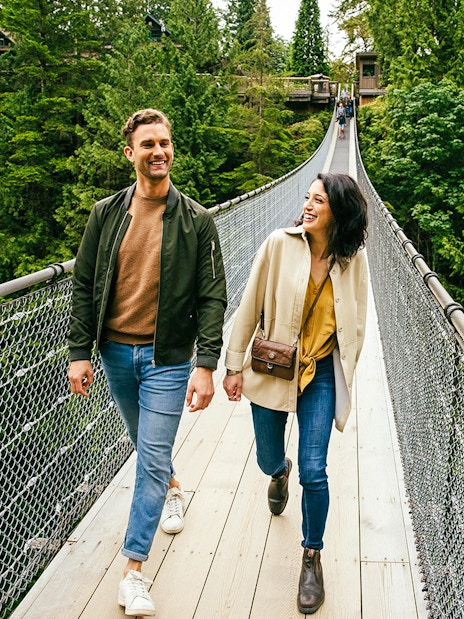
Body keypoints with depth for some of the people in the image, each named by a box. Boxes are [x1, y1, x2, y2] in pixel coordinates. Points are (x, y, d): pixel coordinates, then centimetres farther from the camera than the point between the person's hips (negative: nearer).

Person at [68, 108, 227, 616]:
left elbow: (212, 298, -8)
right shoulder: (106, 213, 0)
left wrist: (206, 365, -15)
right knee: (144, 443, 22)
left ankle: (133, 571, 7)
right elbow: (84, 285, 3)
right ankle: (172, 486, 54)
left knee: (152, 458, -3)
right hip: (115, 351, 4)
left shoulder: (196, 221, -7)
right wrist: (79, 351, -2)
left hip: (167, 356, -3)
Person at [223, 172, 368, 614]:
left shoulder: (352, 259, -5)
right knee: (268, 461, 16)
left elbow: (355, 324, 6)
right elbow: (250, 305, -5)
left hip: (321, 374, 0)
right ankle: (280, 472, 57)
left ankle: (312, 557, 20)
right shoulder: (280, 243, -11)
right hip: (271, 369, 1)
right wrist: (235, 365, -3)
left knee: (313, 471, -5)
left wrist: (344, 377, 9)